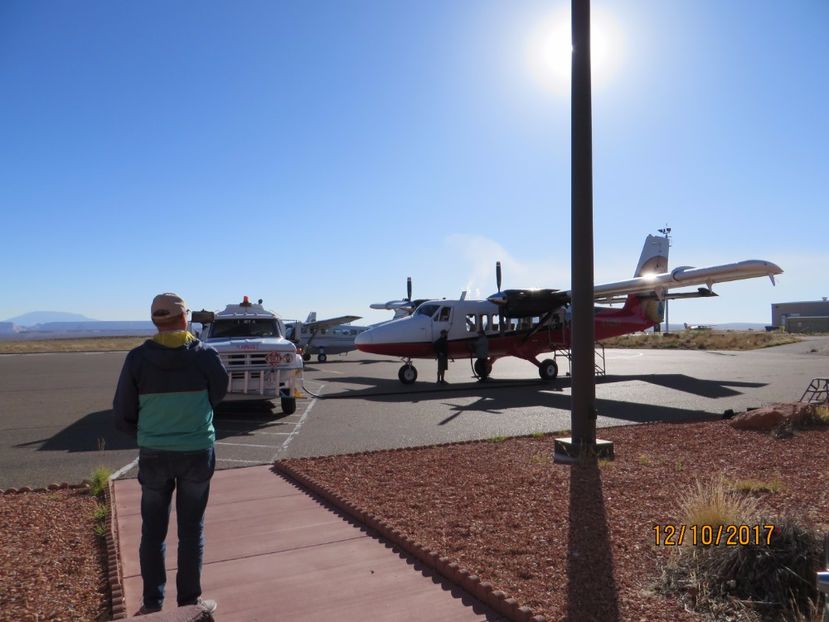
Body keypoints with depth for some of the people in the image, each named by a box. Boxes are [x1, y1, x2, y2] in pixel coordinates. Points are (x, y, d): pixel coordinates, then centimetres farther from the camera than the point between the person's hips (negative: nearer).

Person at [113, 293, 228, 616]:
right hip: (197, 452, -1)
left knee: (153, 530, 17)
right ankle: (189, 601, 22)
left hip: (153, 455, 1)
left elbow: (122, 414, -3)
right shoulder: (204, 355, -12)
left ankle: (152, 603, 26)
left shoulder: (138, 358, -9)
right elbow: (219, 392, 4)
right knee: (191, 530, 13)